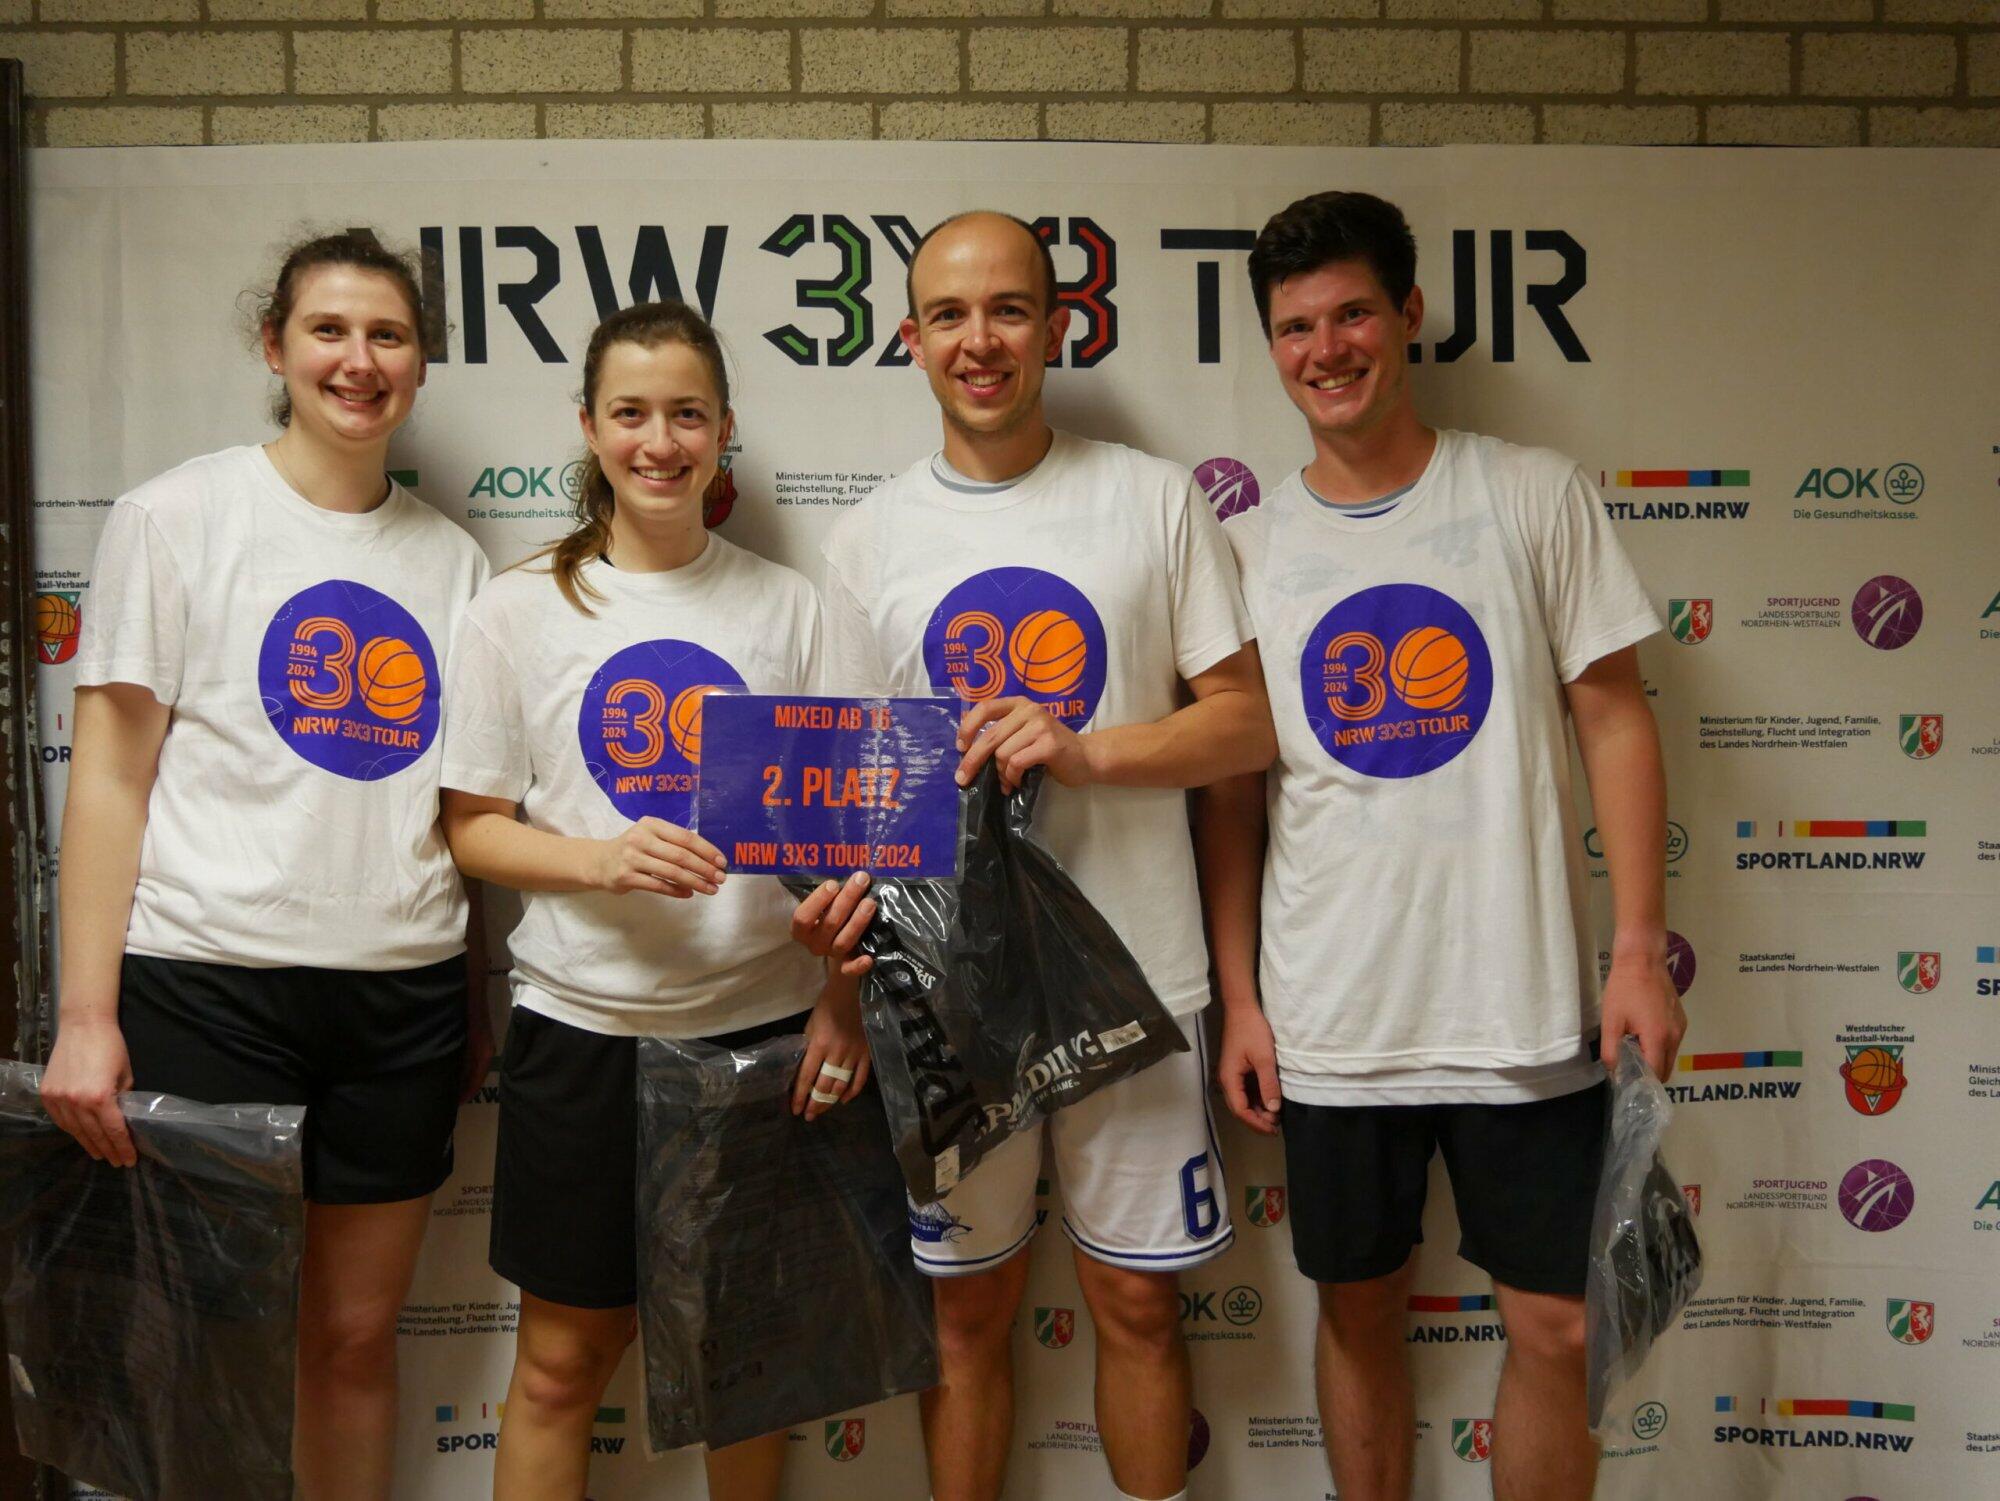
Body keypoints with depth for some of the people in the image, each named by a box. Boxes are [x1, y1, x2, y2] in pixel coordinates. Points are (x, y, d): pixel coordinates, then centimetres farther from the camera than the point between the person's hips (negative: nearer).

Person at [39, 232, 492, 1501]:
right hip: (210, 983, -3)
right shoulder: (179, 517, 0)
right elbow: (111, 774, -3)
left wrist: (485, 1001, 9)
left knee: (359, 1333, 12)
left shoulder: (451, 556, 10)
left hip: (404, 992, 3)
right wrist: (86, 1015, -8)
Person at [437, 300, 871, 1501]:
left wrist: (844, 999, -3)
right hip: (584, 1027, -1)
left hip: (764, 1023, 1)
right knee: (565, 1359, 10)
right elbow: (475, 826, 1)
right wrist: (599, 860, -18)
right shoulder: (521, 609, 0)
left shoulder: (787, 604, 3)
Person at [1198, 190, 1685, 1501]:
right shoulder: (1249, 546, 3)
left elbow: (1616, 716, 0)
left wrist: (1641, 950, -7)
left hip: (1528, 1007, -1)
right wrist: (1240, 998, 2)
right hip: (1331, 1021, 1)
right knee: (1360, 1309, 14)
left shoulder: (1536, 496, 0)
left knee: (1556, 1326, 7)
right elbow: (1231, 788, 5)